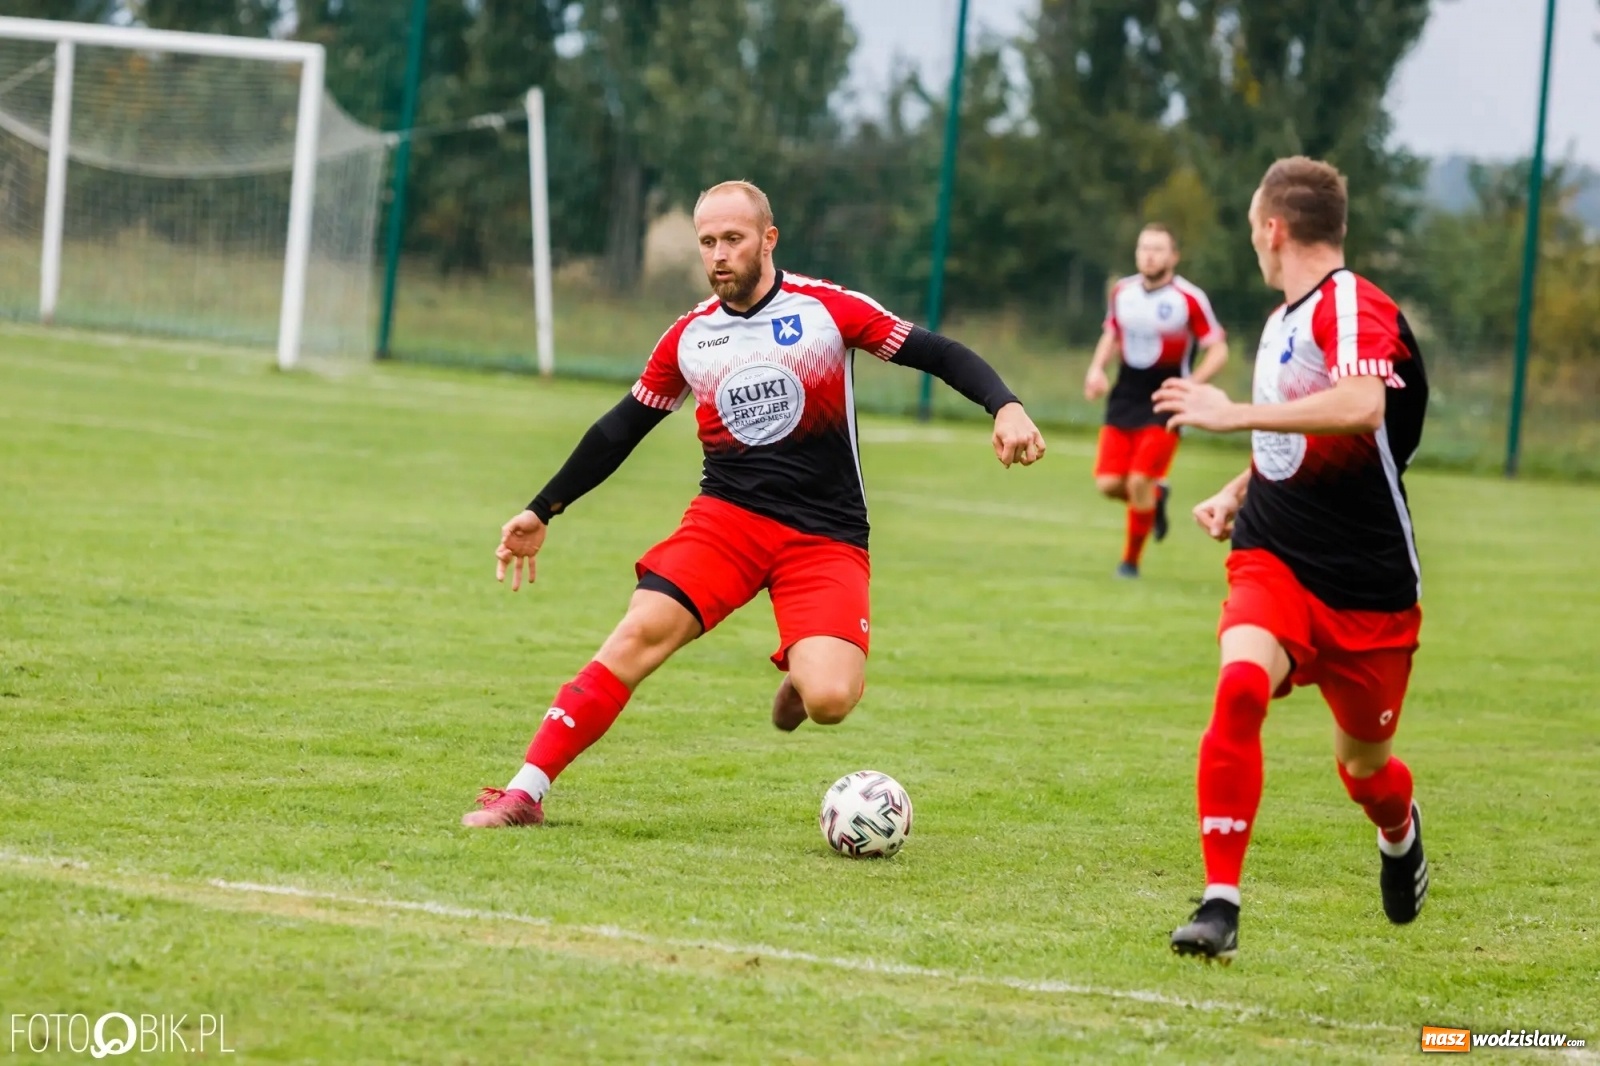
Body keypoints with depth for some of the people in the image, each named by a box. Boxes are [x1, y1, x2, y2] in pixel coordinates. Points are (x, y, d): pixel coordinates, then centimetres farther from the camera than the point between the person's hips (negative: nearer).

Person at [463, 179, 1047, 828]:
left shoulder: (826, 309, -3)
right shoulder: (690, 336, 7)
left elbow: (936, 354, -3)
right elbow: (623, 428, 18)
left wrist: (1005, 407, -20)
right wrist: (542, 512, 19)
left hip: (826, 539, -2)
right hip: (726, 514, 2)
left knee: (829, 700, -23)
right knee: (643, 630, -22)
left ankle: (801, 670, 16)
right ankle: (525, 792, -21)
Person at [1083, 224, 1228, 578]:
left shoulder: (1190, 299, -12)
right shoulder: (1122, 292, 5)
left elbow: (1218, 351, -8)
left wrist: (1190, 386, -21)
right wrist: (1097, 368, 4)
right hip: (1124, 399, 5)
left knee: (1139, 483, -12)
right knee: (1108, 483, -4)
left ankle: (1131, 560, 7)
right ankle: (1155, 497, 29)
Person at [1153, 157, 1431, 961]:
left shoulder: (1355, 308, -16)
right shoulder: (1284, 320, 12)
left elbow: (1361, 409, -37)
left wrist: (1235, 415, -32)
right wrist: (1237, 491, 11)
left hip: (1368, 584, -5)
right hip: (1274, 560, 5)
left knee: (1362, 765, 11)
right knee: (1241, 683, -26)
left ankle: (1400, 832, 50)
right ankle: (1220, 905, -25)